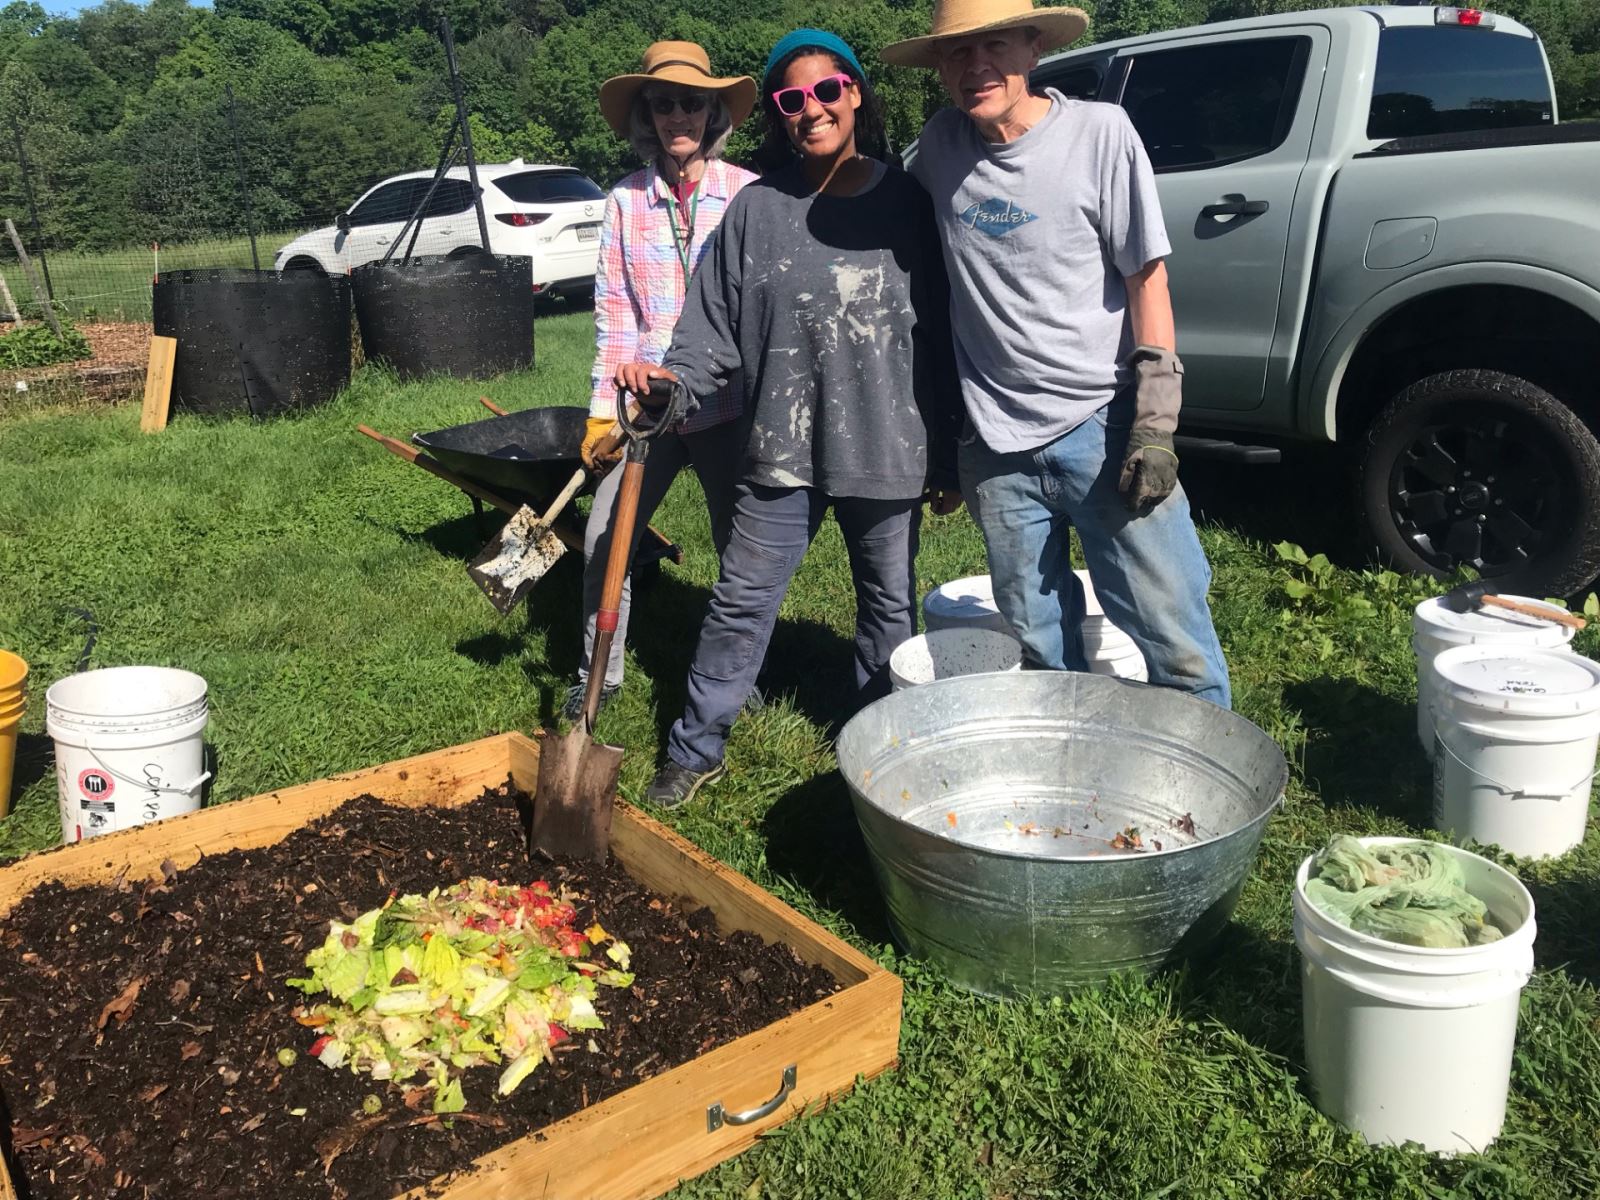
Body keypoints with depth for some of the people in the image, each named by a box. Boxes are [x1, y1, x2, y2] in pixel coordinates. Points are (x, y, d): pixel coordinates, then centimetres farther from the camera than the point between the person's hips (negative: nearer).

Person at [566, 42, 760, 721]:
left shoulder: (747, 193, -3)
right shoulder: (626, 201, 3)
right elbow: (613, 310, 2)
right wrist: (603, 410, -2)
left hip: (725, 403, -2)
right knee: (603, 541, 3)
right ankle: (599, 674, 23)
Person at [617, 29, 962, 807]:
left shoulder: (905, 202, 0)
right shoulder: (756, 209, 2)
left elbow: (940, 332, 1)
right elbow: (716, 325, 2)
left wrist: (946, 452, 1)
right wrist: (674, 374, -19)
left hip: (888, 448, 0)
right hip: (782, 449, 0)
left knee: (889, 604, 13)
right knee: (741, 602, 5)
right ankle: (695, 749, 18)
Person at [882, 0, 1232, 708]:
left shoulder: (1099, 131, -5)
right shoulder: (940, 146, 5)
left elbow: (1147, 281, -3)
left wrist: (1154, 428, -10)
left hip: (1101, 428, -3)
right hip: (997, 447, 4)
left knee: (1178, 647, -4)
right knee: (1041, 652, 11)